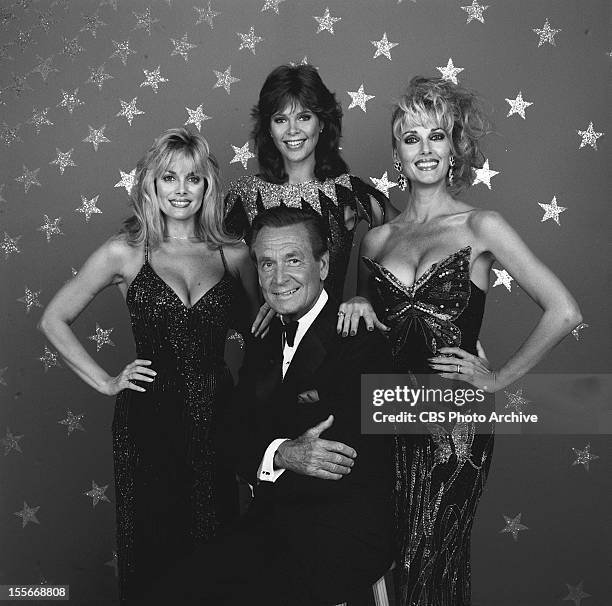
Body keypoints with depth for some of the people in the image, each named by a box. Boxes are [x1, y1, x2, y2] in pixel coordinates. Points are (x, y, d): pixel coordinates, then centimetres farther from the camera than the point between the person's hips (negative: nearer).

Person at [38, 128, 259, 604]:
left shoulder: (234, 254, 3)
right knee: (151, 545, 8)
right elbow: (54, 320, 6)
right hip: (148, 417, -1)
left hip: (217, 413, 2)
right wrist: (105, 382, 1)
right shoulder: (125, 252, -1)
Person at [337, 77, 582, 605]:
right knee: (386, 558, 8)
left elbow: (564, 312, -8)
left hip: (457, 421, -3)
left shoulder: (481, 227, -3)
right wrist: (358, 305, 1)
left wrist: (498, 378, -5)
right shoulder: (376, 239, 9)